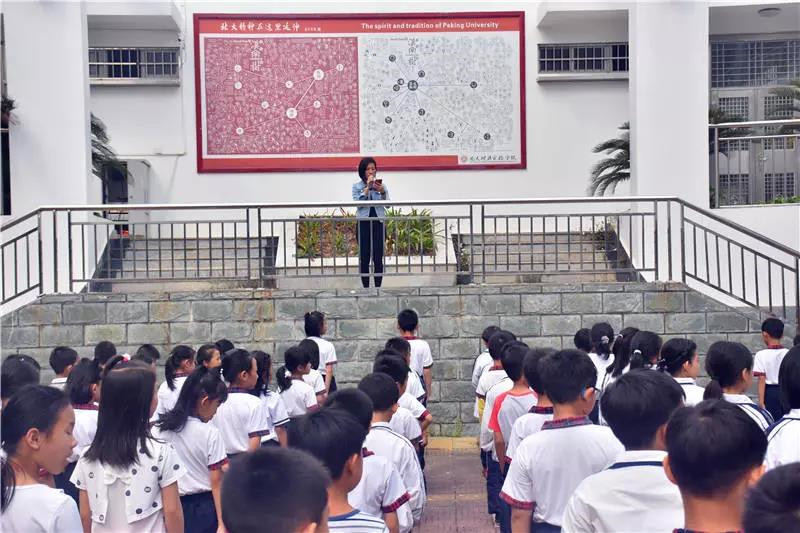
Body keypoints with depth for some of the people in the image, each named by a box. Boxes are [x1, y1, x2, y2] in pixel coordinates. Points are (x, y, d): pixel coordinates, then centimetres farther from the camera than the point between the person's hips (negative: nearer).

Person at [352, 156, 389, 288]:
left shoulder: (381, 185, 9)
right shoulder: (357, 186, 5)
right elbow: (357, 202, -10)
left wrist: (382, 192, -19)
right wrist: (367, 188, -15)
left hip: (378, 223, 1)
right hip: (363, 224, -1)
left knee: (378, 258, -3)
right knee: (364, 258, 0)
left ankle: (378, 287, 2)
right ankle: (365, 287, 5)